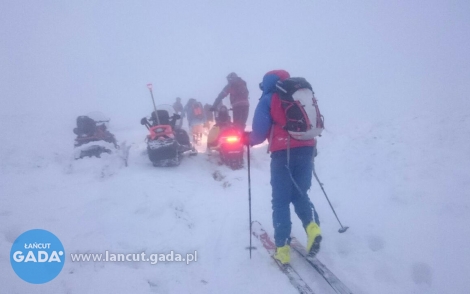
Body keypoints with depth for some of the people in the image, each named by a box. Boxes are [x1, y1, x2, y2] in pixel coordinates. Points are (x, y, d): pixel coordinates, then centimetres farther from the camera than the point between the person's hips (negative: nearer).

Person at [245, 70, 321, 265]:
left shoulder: (268, 99, 3)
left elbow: (259, 132, -4)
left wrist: (247, 138, 16)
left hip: (283, 153, -5)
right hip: (307, 150, 5)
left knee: (281, 201, 4)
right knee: (300, 194, 20)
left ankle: (283, 249, 4)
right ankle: (312, 227, -4)